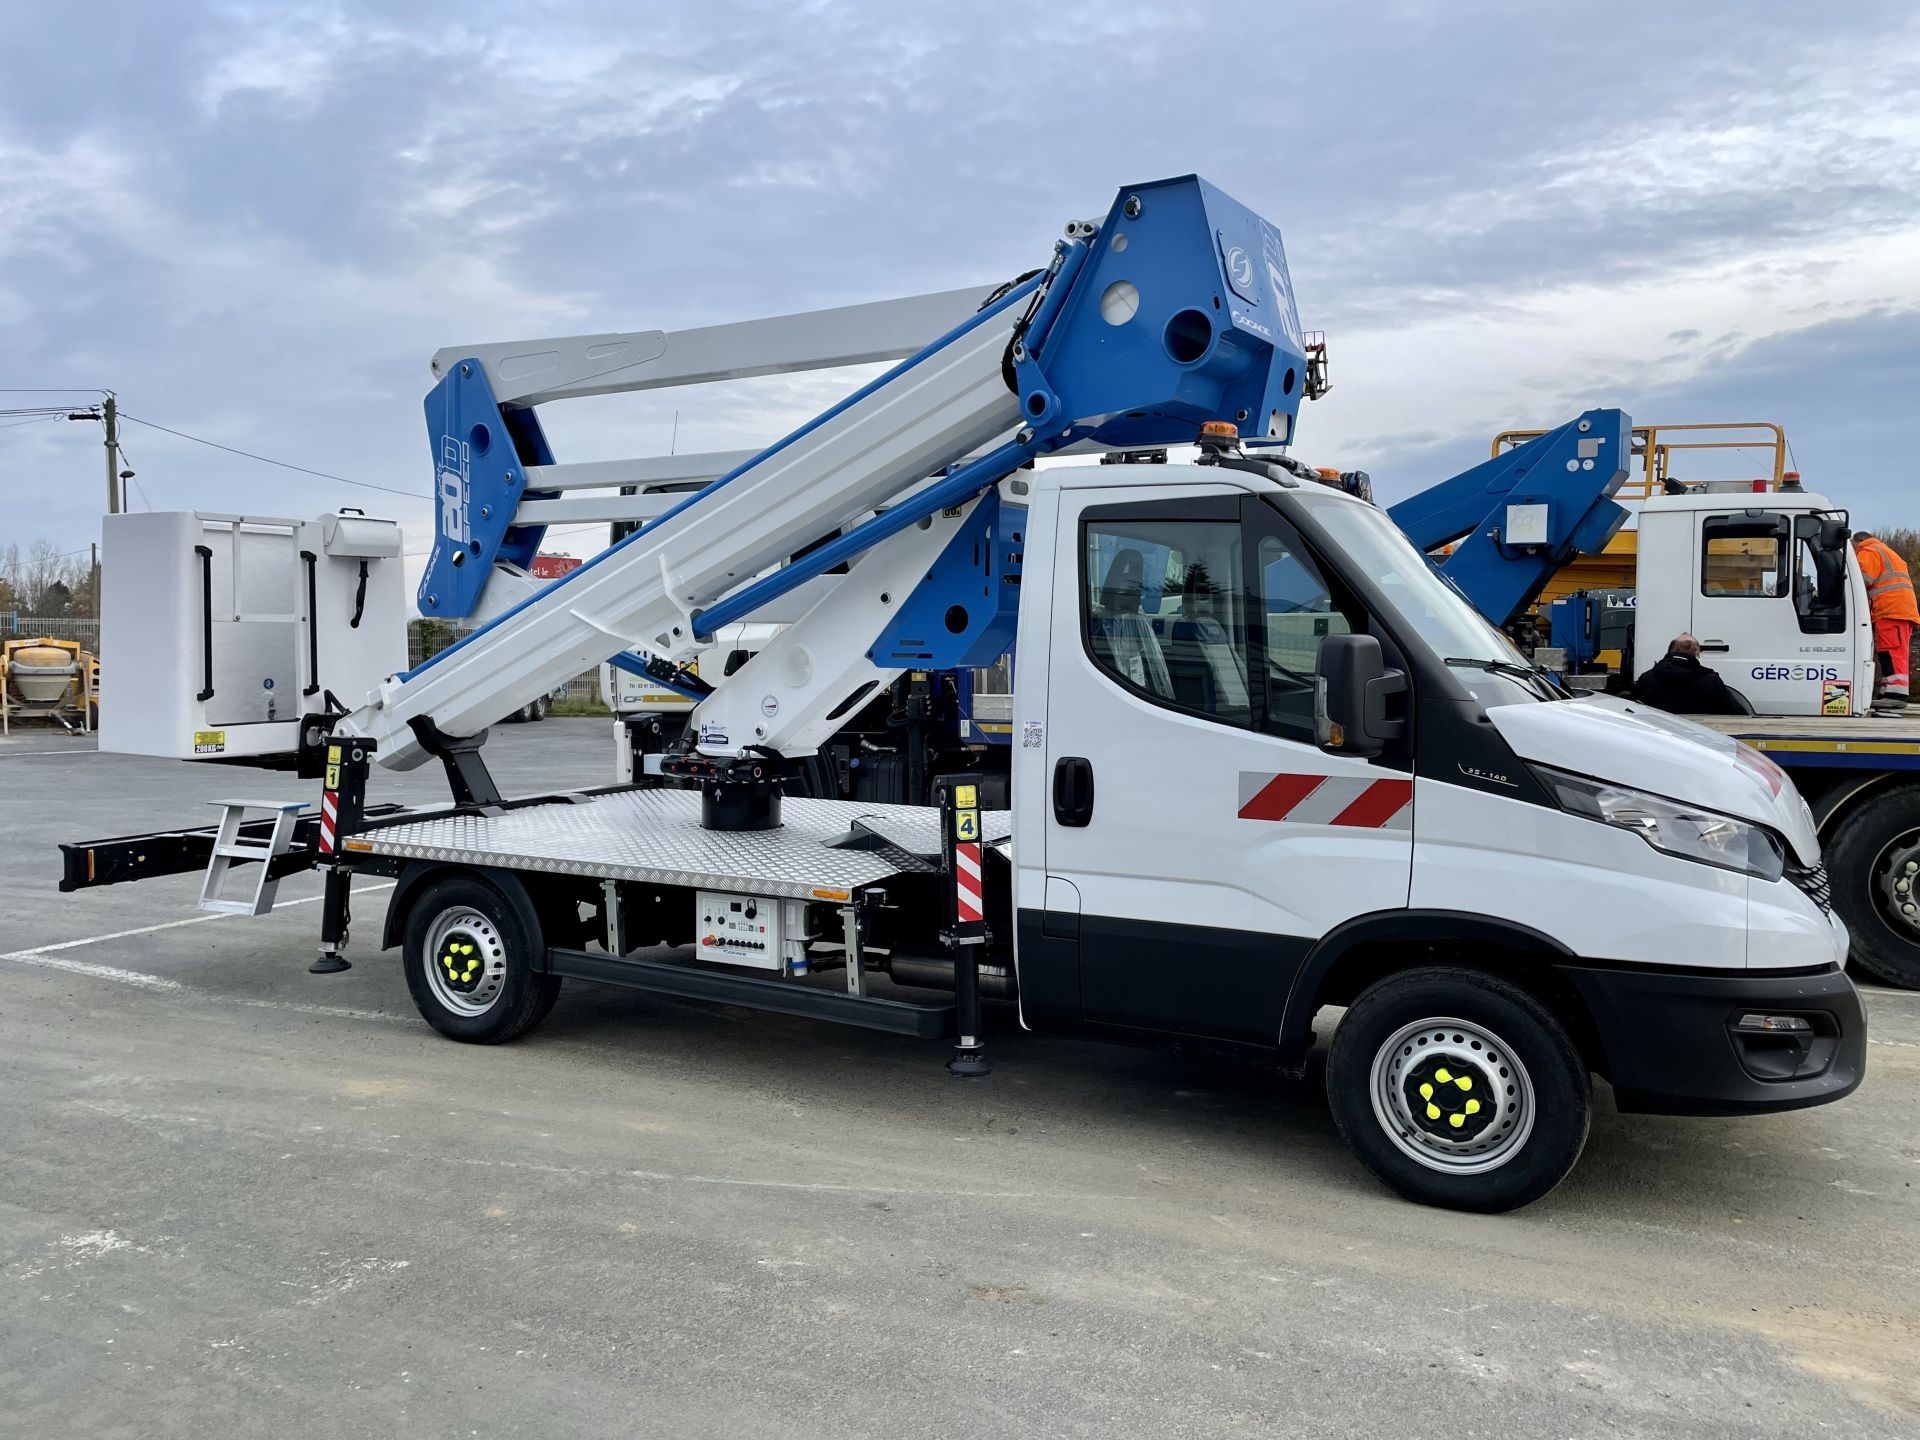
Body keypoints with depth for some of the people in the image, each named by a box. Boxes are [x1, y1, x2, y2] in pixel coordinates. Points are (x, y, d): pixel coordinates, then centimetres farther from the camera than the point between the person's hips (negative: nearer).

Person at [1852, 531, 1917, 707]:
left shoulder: (1867, 553, 1)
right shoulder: (1887, 551, 32)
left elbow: (1862, 582, -12)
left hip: (1890, 609, -10)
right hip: (1905, 610, 10)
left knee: (1892, 652, -16)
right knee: (1895, 653, 9)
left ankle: (1896, 693, -23)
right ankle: (1888, 693, 10)